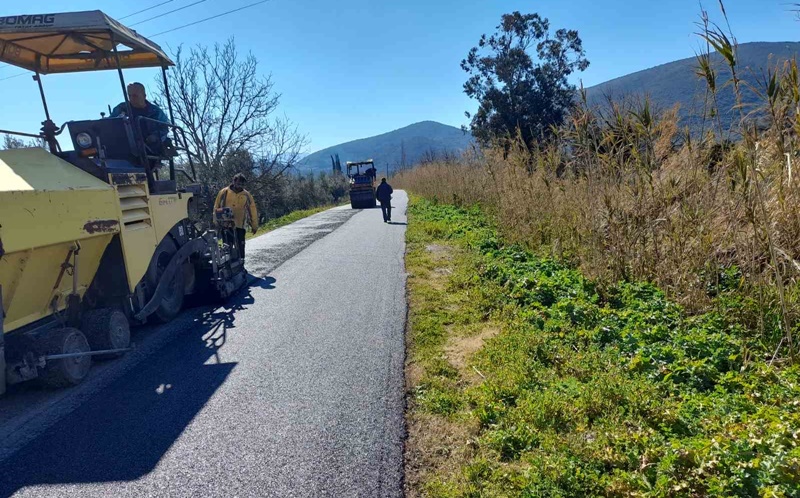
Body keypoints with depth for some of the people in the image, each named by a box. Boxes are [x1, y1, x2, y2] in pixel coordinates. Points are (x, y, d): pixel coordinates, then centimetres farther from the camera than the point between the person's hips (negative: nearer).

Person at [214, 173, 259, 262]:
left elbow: (252, 210, 6)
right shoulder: (224, 192, -1)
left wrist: (254, 226, 5)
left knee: (240, 247, 2)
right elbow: (216, 207, 5)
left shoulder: (246, 195, 2)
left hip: (239, 226, 0)